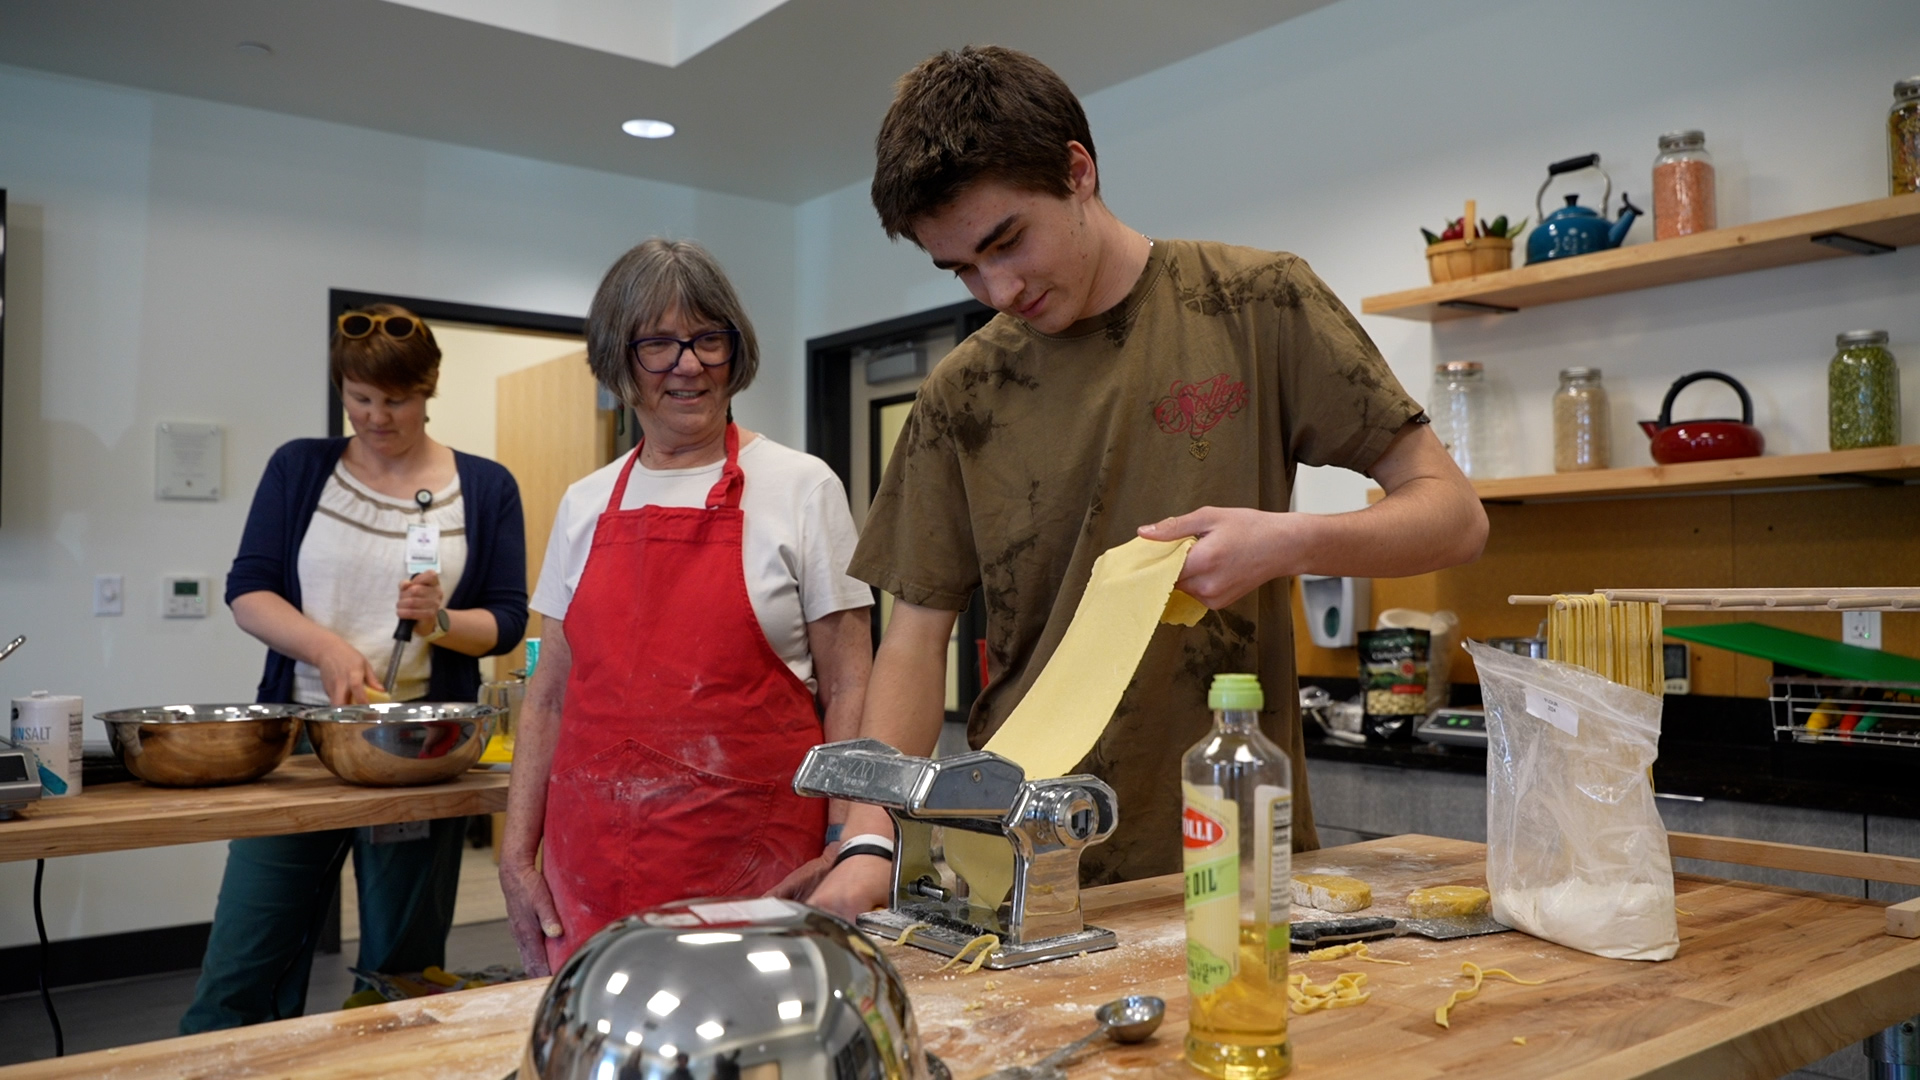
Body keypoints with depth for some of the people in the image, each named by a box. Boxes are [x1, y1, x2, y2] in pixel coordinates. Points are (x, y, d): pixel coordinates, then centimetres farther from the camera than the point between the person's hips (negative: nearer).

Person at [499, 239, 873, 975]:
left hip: (752, 858, -3)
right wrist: (516, 855, 8)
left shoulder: (802, 489, -1)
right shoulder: (585, 506, 10)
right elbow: (550, 697, 13)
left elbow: (847, 693, -3)